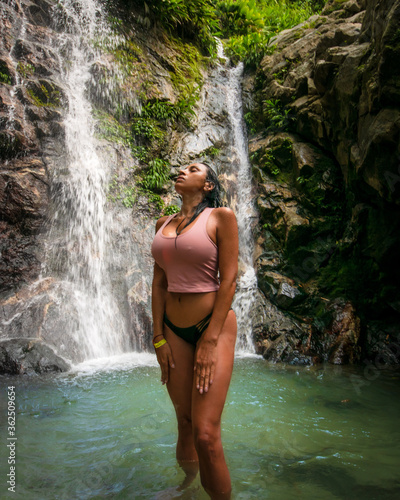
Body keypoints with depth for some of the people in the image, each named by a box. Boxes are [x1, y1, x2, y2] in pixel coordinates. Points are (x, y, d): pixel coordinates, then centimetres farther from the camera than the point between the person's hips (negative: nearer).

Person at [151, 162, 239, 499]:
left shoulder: (221, 217, -6)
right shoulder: (164, 224, 10)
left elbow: (228, 279, -11)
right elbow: (159, 282, 9)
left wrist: (210, 341, -15)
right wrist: (159, 338, 5)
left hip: (215, 324, -5)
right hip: (174, 329, 5)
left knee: (206, 435, -11)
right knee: (185, 423, 14)